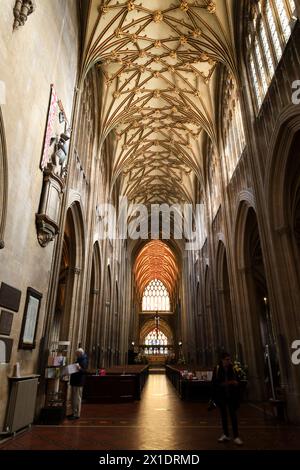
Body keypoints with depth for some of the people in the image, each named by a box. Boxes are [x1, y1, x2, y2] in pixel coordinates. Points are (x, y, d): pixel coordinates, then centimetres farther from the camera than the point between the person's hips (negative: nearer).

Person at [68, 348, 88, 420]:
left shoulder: (84, 361, -13)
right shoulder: (78, 360, 16)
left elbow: (84, 371, -23)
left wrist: (79, 368, -40)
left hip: (78, 382, -10)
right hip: (74, 381, 10)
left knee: (77, 398, -4)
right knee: (73, 398, 15)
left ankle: (77, 414, 3)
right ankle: (74, 413, 25)